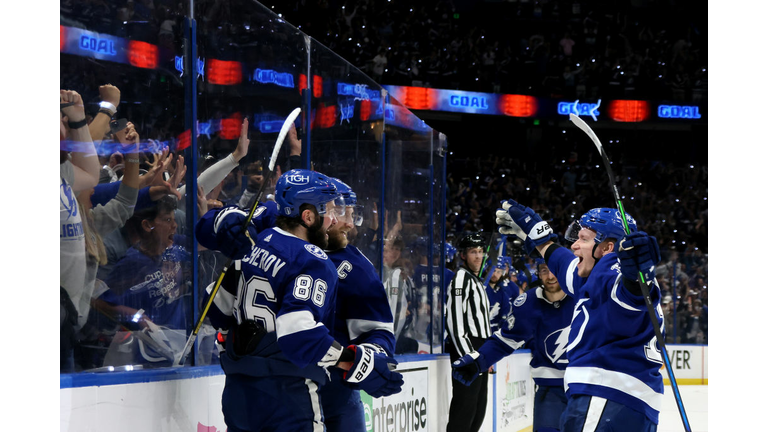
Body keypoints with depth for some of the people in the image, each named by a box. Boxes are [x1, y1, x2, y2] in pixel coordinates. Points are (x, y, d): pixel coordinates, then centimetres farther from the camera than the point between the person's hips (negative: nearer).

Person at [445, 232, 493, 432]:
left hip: (479, 351, 10)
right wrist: (468, 356, -23)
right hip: (466, 350, -10)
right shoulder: (461, 278, -10)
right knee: (465, 406, -14)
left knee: (479, 408, 11)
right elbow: (455, 321, -19)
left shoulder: (476, 280, 21)